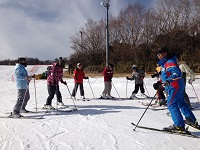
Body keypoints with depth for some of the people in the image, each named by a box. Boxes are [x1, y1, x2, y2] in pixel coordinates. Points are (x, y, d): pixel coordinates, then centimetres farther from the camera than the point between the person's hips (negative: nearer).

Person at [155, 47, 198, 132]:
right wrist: (161, 82, 20)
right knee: (181, 103, 20)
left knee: (171, 105, -10)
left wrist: (168, 81, -43)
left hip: (175, 87, -11)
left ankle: (179, 125, -7)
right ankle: (193, 121, 33)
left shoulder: (170, 63, -16)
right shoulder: (165, 63, 16)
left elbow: (176, 73, -30)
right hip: (178, 86, 11)